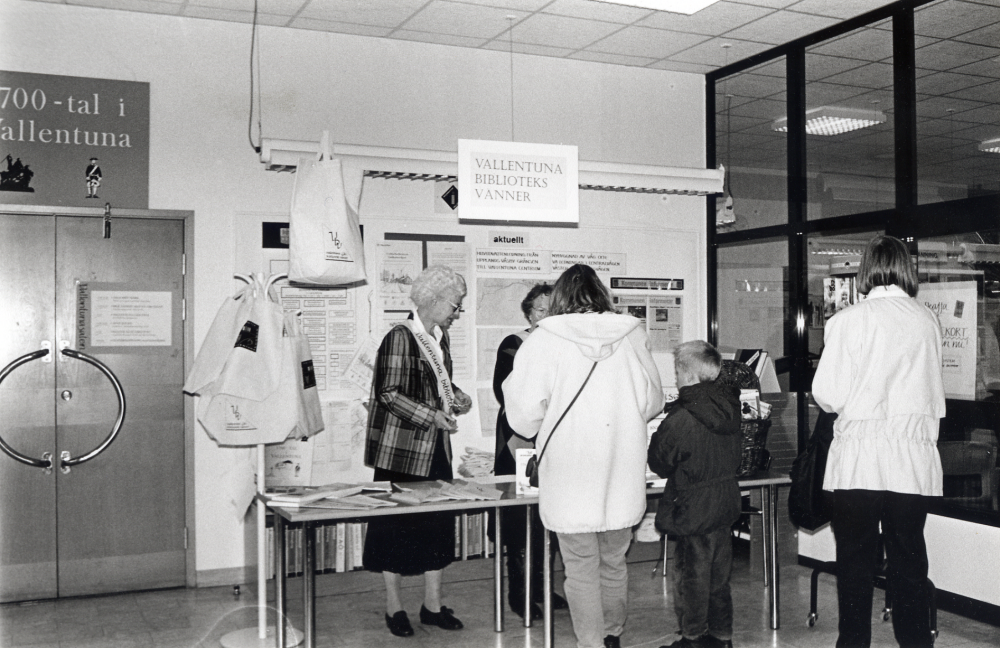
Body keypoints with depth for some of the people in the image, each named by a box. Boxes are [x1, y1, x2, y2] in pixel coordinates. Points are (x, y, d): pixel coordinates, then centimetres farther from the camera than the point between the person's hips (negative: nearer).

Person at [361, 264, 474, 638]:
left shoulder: (440, 339, 12)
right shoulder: (400, 337, -14)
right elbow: (389, 394, -19)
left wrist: (456, 397, 5)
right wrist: (433, 417, -23)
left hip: (436, 448, 8)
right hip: (402, 451, -8)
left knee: (439, 521, 9)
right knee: (397, 525, 3)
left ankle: (433, 604, 21)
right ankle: (393, 605, 18)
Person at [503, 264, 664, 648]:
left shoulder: (543, 342, -8)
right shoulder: (632, 335, 0)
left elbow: (524, 417, -8)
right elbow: (652, 403, 8)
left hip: (570, 478, -3)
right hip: (622, 476, 4)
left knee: (581, 569, 8)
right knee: (614, 563, 19)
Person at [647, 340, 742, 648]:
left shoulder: (681, 418, -23)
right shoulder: (730, 406, -1)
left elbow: (660, 463, -12)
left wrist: (656, 436, 4)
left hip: (692, 510, -7)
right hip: (726, 506, 7)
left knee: (691, 575, 7)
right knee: (719, 574, 18)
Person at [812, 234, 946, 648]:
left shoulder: (848, 321, -9)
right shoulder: (927, 321, 2)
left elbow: (828, 396, -11)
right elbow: (935, 395, 9)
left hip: (858, 459, -3)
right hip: (913, 460, 3)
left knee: (855, 562, 8)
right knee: (909, 561, 11)